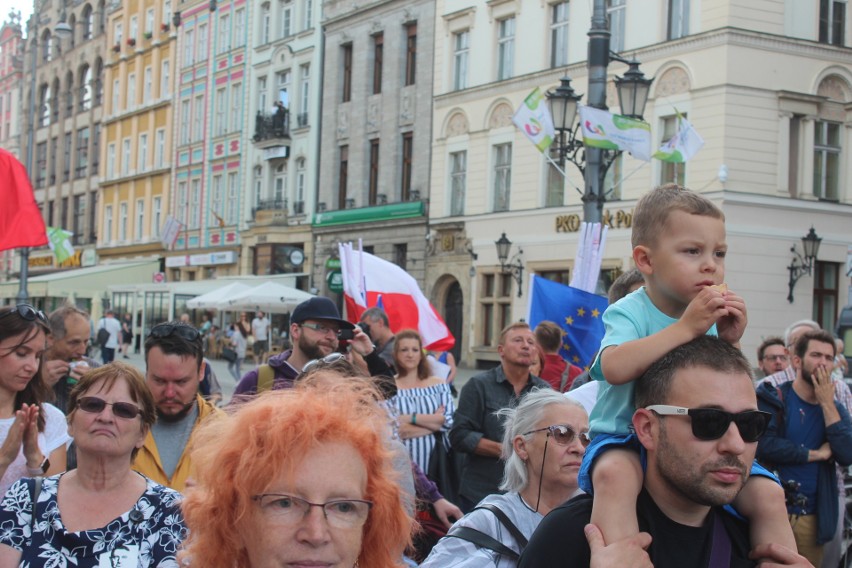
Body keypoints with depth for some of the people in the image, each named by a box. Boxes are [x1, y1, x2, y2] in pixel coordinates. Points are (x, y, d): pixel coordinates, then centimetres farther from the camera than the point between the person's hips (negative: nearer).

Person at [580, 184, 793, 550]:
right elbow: (614, 368, -34)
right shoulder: (629, 312, -11)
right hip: (626, 439, -5)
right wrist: (686, 327, -31)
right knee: (615, 474, -38)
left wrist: (729, 342, -11)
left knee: (768, 495, -10)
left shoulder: (711, 316, 4)